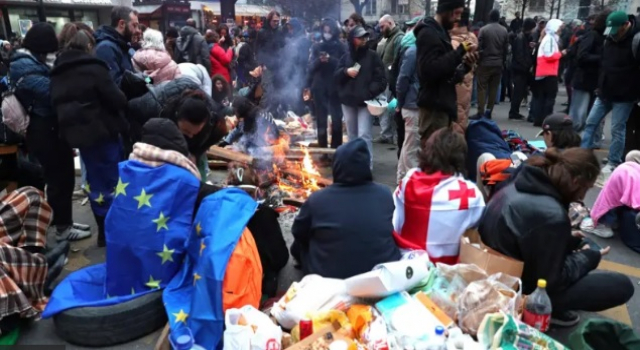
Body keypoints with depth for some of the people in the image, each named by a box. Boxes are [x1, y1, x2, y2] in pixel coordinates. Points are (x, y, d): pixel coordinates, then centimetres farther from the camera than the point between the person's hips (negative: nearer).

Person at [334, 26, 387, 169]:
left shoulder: (372, 56, -1)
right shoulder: (346, 56, 9)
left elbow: (381, 78, -4)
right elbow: (336, 76, 8)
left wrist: (372, 92, -19)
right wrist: (346, 71, -12)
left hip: (365, 101, -4)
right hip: (348, 100, 4)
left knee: (364, 135, -12)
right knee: (352, 135, 15)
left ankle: (367, 165, -9)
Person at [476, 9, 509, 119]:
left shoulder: (483, 29, -8)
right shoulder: (504, 31, 4)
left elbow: (479, 47, -8)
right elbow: (506, 49, 6)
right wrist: (502, 61, 16)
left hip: (485, 63, -4)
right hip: (498, 64, 4)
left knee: (482, 88, 0)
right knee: (493, 88, 8)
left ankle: (481, 112, -5)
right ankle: (489, 111, 9)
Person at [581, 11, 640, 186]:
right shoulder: (610, 37, 5)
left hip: (623, 96, -7)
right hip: (605, 92, 7)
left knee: (617, 129, -1)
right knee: (591, 122, 7)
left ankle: (613, 165, 9)